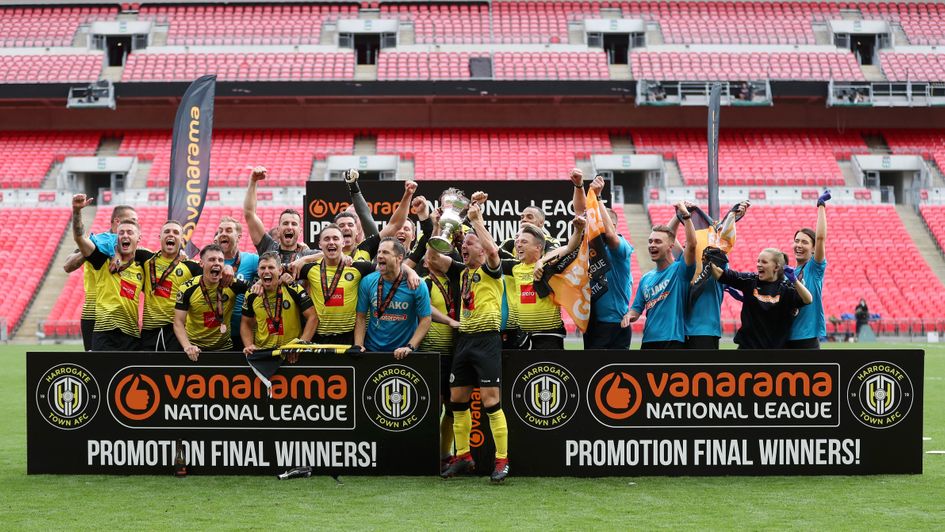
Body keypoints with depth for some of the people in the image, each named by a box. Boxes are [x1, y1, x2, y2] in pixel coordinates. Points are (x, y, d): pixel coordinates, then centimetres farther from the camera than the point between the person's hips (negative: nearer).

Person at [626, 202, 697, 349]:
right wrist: (629, 315, -6)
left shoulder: (679, 270, -3)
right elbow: (637, 309, 17)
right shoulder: (646, 279, 15)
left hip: (673, 340, -6)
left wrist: (686, 216, -20)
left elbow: (691, 244, -19)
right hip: (649, 341, 6)